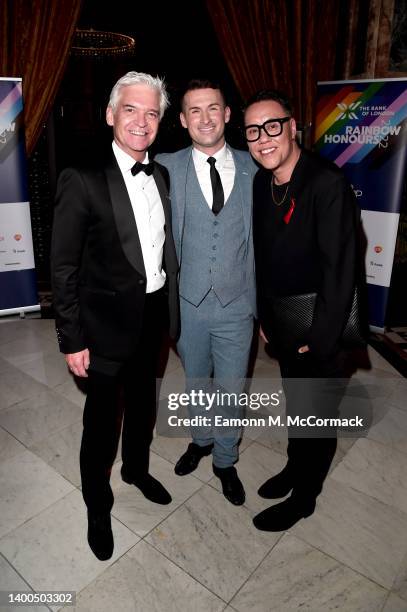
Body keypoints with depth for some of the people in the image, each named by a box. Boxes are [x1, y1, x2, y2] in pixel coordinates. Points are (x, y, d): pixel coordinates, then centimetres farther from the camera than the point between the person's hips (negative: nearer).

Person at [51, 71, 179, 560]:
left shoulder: (160, 176, 3)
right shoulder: (82, 180, -16)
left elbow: (164, 245, 9)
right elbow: (63, 268, -14)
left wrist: (170, 303, 6)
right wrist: (72, 340, -14)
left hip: (154, 313, 6)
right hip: (108, 319, -5)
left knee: (143, 400, 24)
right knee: (101, 419, 10)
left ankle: (136, 469, 52)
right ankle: (97, 507, 37)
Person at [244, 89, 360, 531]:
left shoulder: (328, 184, -22)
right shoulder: (261, 183, 1)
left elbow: (340, 269, -23)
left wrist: (320, 341, -20)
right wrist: (264, 314, 8)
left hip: (320, 332, -6)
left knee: (315, 415, 12)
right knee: (294, 403, 24)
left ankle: (303, 498, 35)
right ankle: (294, 467, 49)